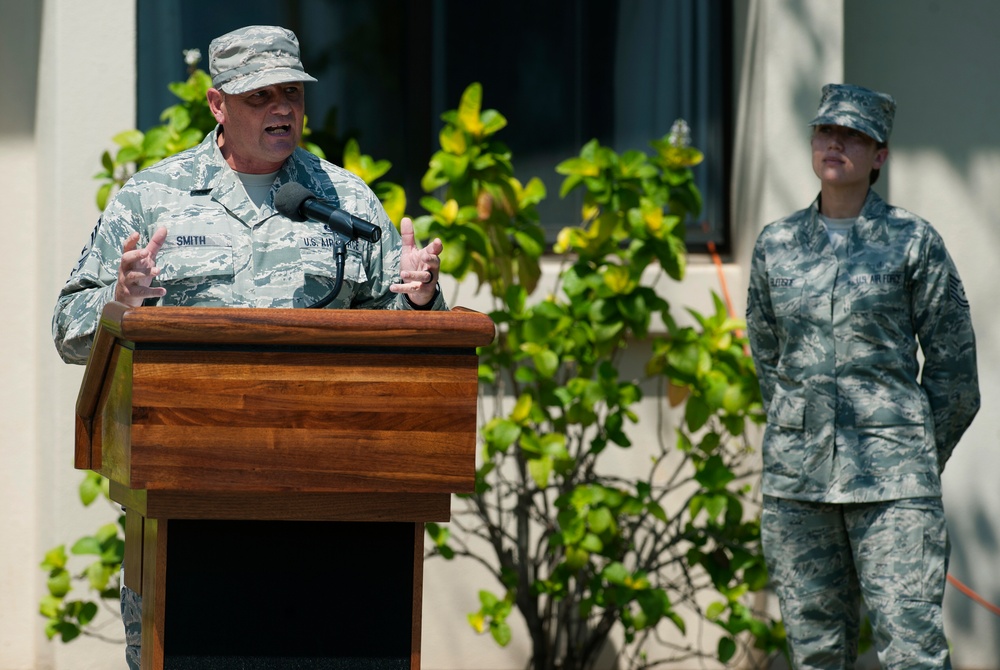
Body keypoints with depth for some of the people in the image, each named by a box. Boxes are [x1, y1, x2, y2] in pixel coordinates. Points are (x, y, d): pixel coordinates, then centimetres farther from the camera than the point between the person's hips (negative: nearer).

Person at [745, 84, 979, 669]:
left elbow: (954, 366, 5)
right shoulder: (777, 245, 10)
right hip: (795, 479, 4)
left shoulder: (913, 242, 0)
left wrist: (916, 460, 8)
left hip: (889, 483, -4)